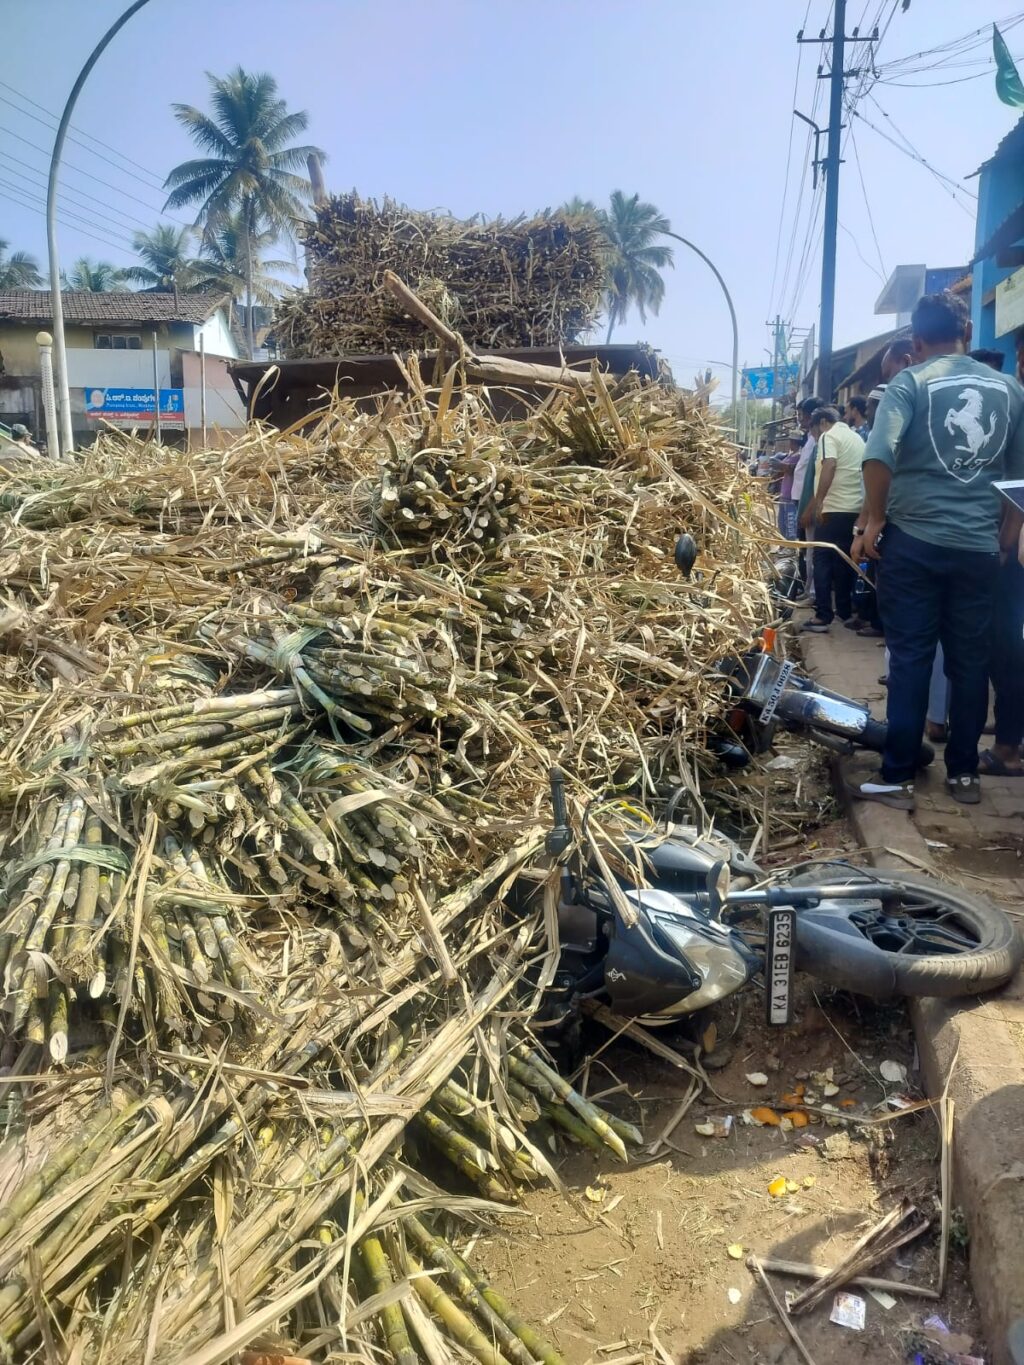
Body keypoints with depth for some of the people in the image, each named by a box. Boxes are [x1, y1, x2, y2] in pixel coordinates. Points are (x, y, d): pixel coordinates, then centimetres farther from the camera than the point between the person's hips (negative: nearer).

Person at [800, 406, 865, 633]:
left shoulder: (828, 436, -3)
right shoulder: (856, 437, 21)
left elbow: (829, 467, -19)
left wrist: (817, 502, -24)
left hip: (833, 509, -8)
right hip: (855, 509, 8)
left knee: (823, 561, -5)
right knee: (845, 560, 13)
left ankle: (823, 616, -8)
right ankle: (844, 610, 17)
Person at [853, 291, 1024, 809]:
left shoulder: (910, 382, -4)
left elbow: (879, 454, -20)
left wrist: (873, 521, -9)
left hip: (914, 541, -3)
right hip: (980, 546, 3)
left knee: (910, 657, 2)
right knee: (970, 659, 11)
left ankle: (897, 778, 5)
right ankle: (964, 773, 20)